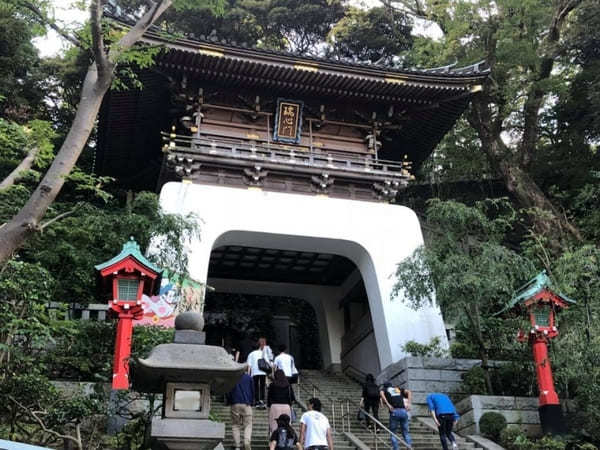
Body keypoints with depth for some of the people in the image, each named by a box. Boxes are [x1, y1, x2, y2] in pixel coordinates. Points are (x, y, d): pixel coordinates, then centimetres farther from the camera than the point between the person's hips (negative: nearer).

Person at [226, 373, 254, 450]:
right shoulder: (248, 377, 7)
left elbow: (228, 392, 6)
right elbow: (252, 391, 11)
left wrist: (228, 402, 18)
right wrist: (251, 402, 21)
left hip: (235, 404, 0)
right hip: (246, 404, 0)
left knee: (235, 425, 9)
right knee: (248, 425, 3)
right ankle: (247, 442, -19)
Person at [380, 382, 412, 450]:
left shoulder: (385, 389, 19)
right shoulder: (398, 389, 28)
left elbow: (381, 393, -6)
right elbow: (408, 392, 12)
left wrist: (388, 404, -8)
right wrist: (408, 403, 5)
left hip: (394, 412, -3)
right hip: (403, 411, 3)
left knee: (393, 432, 10)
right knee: (405, 432, 12)